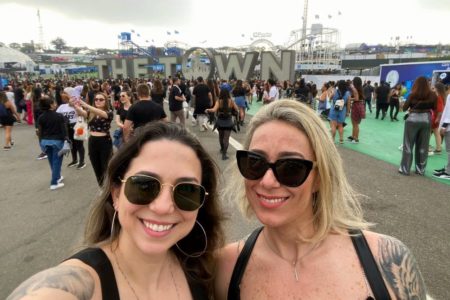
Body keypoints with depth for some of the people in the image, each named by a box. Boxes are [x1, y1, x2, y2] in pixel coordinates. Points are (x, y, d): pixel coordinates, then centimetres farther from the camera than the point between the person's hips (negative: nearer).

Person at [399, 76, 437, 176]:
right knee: (423, 146, 11)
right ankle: (421, 169, 19)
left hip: (413, 119, -3)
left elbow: (404, 108, -2)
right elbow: (435, 108, 8)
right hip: (426, 119, 3)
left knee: (408, 145, 5)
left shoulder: (413, 95, -8)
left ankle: (405, 169, 8)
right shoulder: (432, 95, -2)